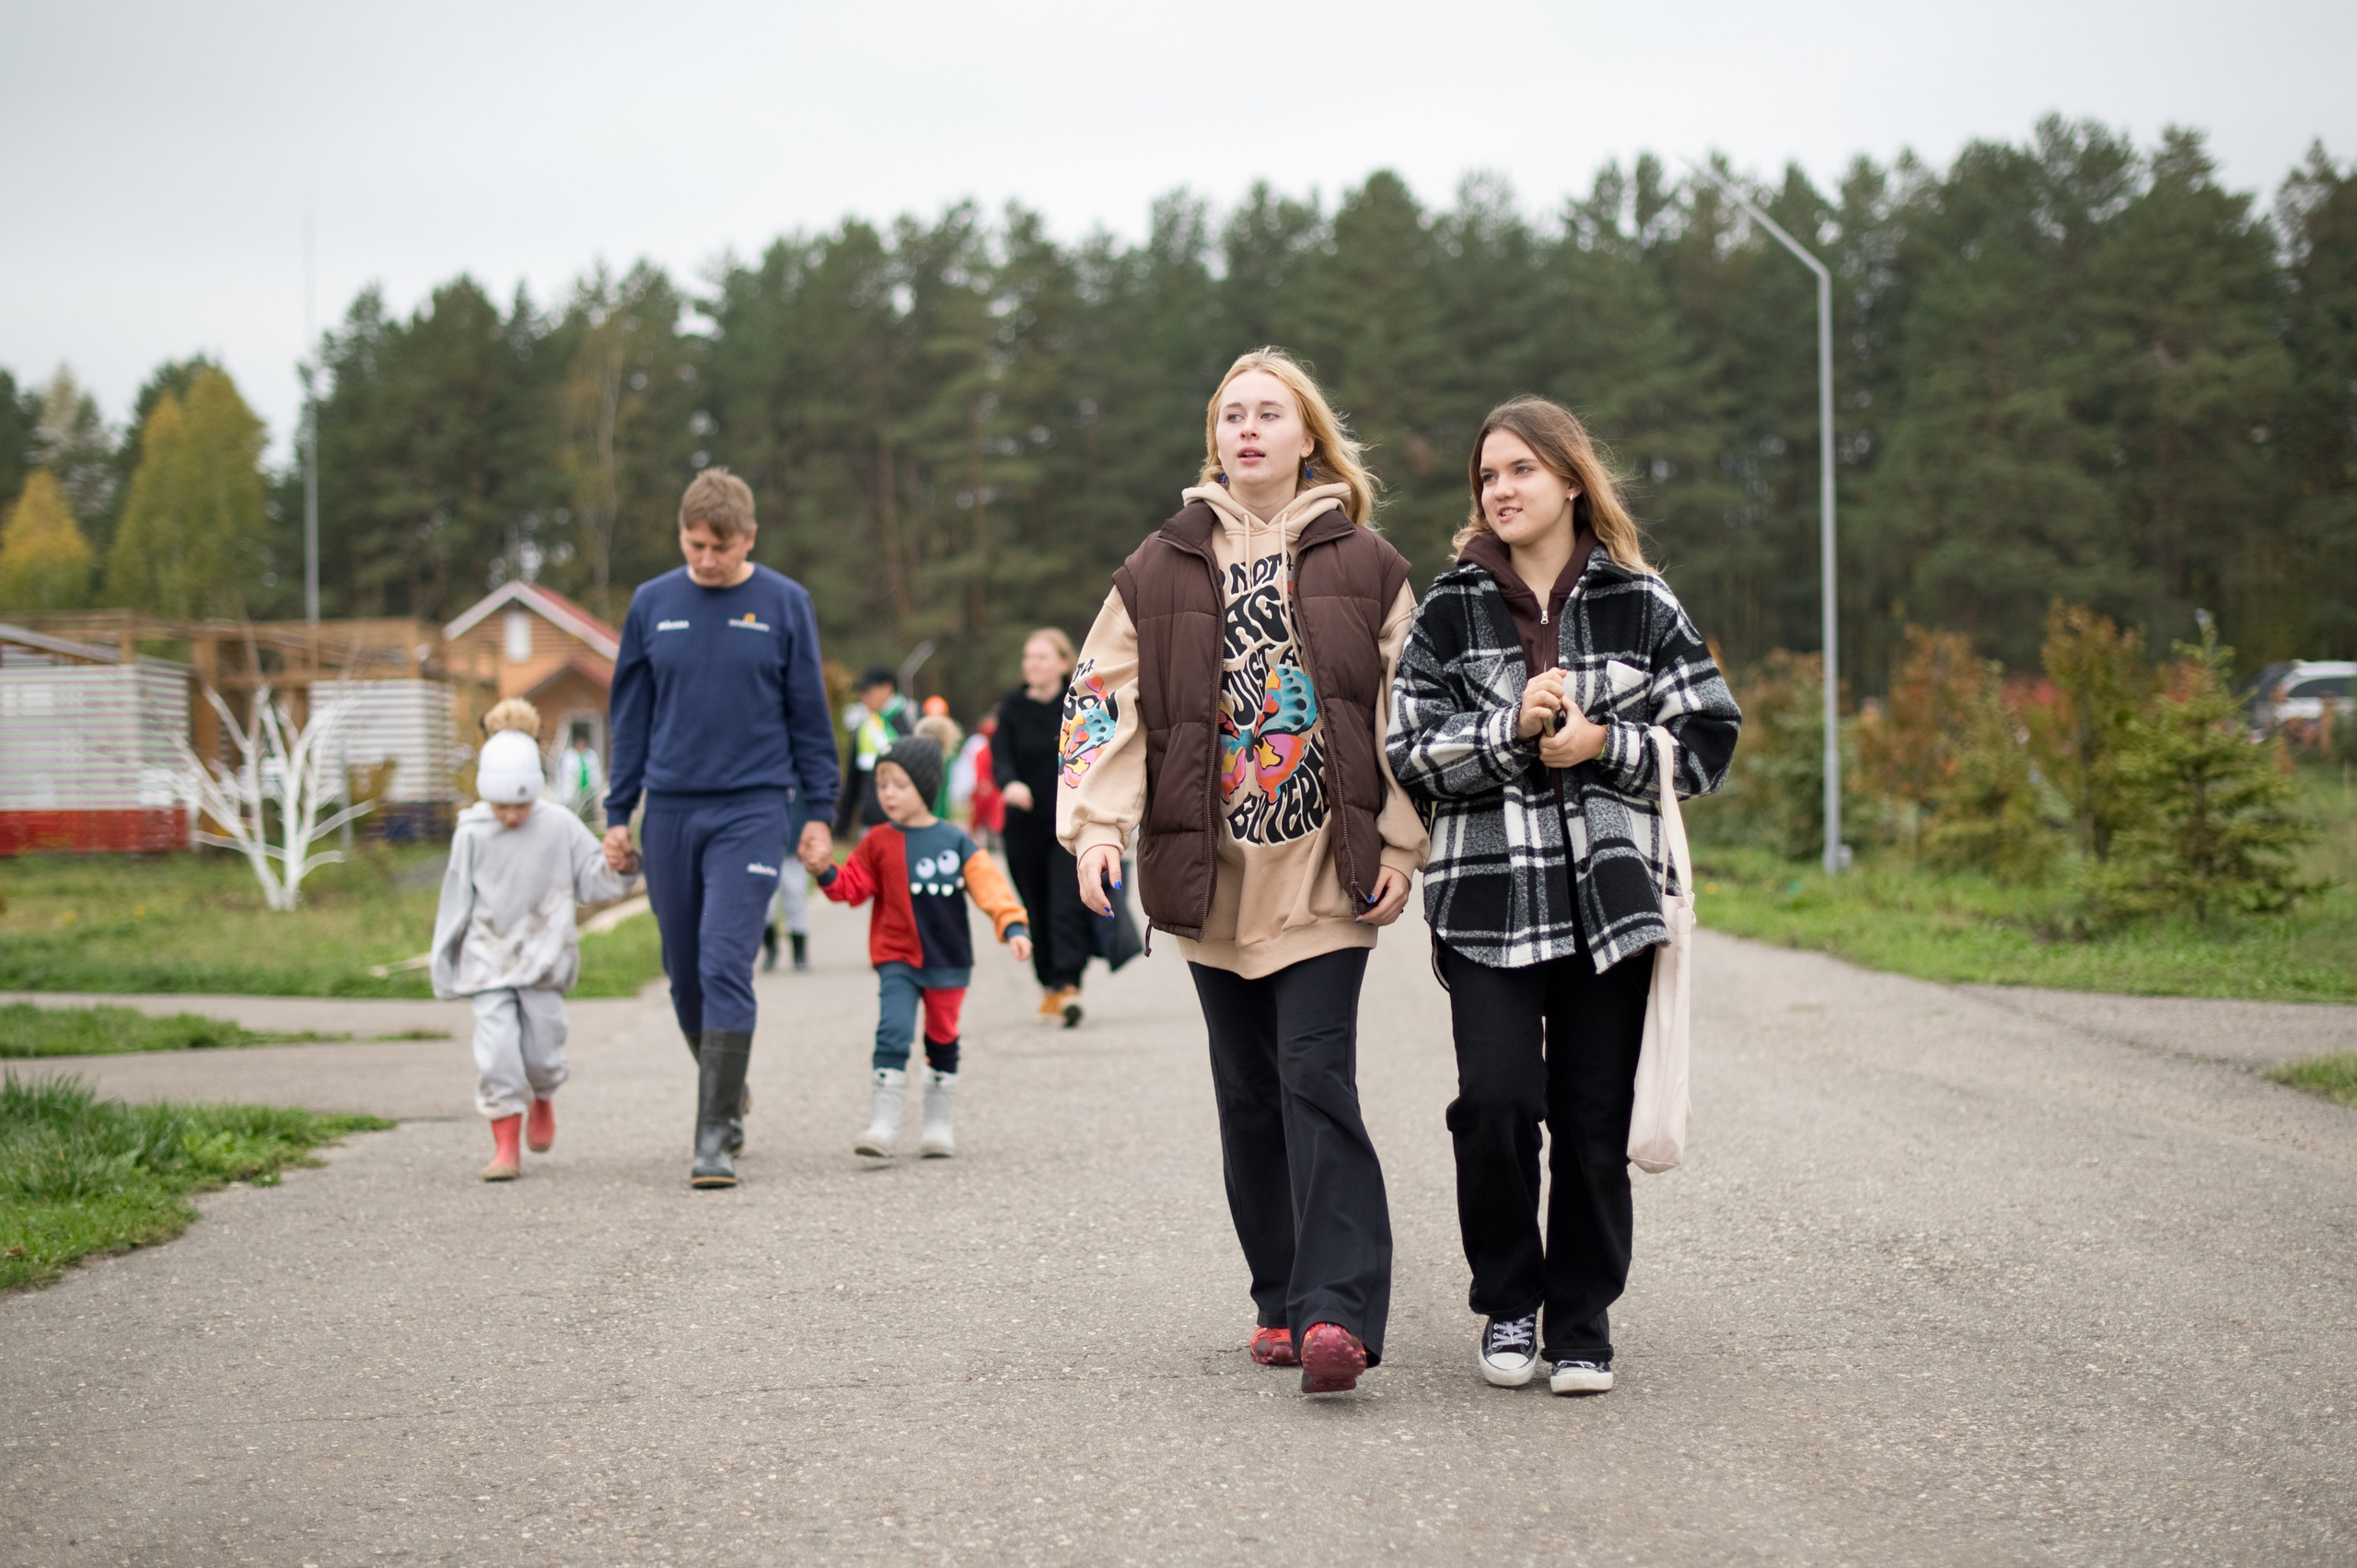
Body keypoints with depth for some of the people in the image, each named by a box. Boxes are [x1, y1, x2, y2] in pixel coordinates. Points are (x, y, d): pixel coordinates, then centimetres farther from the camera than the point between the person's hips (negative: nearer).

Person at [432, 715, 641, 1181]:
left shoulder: (559, 826, -2)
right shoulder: (472, 835, -3)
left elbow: (590, 880, 6)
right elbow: (456, 902, 4)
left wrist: (620, 869, -16)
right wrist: (444, 965, 7)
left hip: (544, 956, 1)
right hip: (488, 960, -1)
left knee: (542, 1048, 4)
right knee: (496, 1050, -10)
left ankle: (542, 1099, 39)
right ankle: (505, 1147, -2)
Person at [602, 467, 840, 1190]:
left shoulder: (784, 604, 0)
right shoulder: (652, 605, 6)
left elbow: (809, 714, 5)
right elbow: (631, 715, 12)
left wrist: (818, 811, 1)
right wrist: (618, 815, 9)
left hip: (753, 810, -3)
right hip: (671, 811, 3)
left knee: (725, 968, -13)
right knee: (686, 975, 10)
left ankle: (714, 1137, -11)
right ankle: (728, 1091, 33)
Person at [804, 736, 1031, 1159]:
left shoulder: (955, 842, -2)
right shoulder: (878, 843, 0)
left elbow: (988, 884, -7)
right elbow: (853, 886, -2)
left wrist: (1013, 925, -19)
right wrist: (824, 873, -21)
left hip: (948, 962, 1)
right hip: (897, 961, -1)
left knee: (943, 1041, 13)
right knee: (893, 1033, -18)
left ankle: (939, 1126, 27)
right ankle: (882, 1127, -19)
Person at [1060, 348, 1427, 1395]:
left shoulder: (1365, 566, 6)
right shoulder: (1161, 570, 8)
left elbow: (1407, 713, 5)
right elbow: (1105, 698, 4)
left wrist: (1399, 846, -3)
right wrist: (1098, 825, -10)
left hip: (1326, 871, -3)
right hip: (1210, 874, 3)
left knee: (1316, 1079, -13)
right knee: (1247, 1095, 8)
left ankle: (1337, 1309, -18)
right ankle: (1281, 1302, 17)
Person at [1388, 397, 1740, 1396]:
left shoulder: (1639, 603, 7)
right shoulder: (1450, 609, 7)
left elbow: (1709, 740, 5)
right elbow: (1411, 751, 1)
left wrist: (1603, 745, -9)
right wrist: (1513, 729, -13)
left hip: (1607, 893, 1)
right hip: (1488, 896, 0)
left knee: (1594, 1118, 1)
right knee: (1496, 1101, -13)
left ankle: (1581, 1326, 15)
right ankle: (1508, 1307, 8)